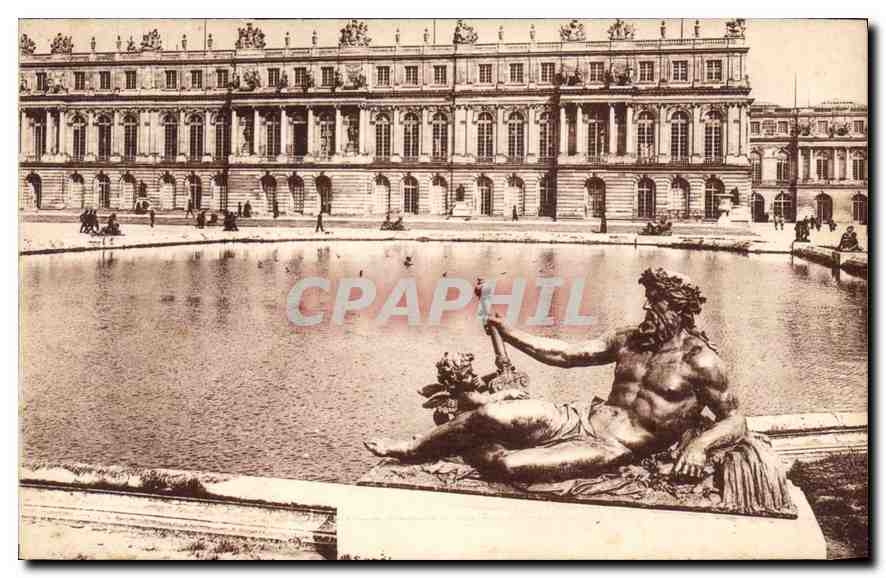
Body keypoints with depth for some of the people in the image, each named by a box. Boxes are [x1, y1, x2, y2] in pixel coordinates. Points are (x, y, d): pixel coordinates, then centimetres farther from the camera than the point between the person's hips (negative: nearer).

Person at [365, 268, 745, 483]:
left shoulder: (700, 360, -6)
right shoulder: (629, 340, 11)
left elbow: (735, 421, -5)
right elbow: (564, 354, 12)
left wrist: (698, 445, -26)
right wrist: (506, 331, 9)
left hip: (612, 449, -5)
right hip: (582, 418, 6)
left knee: (511, 465, -28)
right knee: (493, 415, -20)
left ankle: (470, 452, 7)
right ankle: (412, 447, 3)